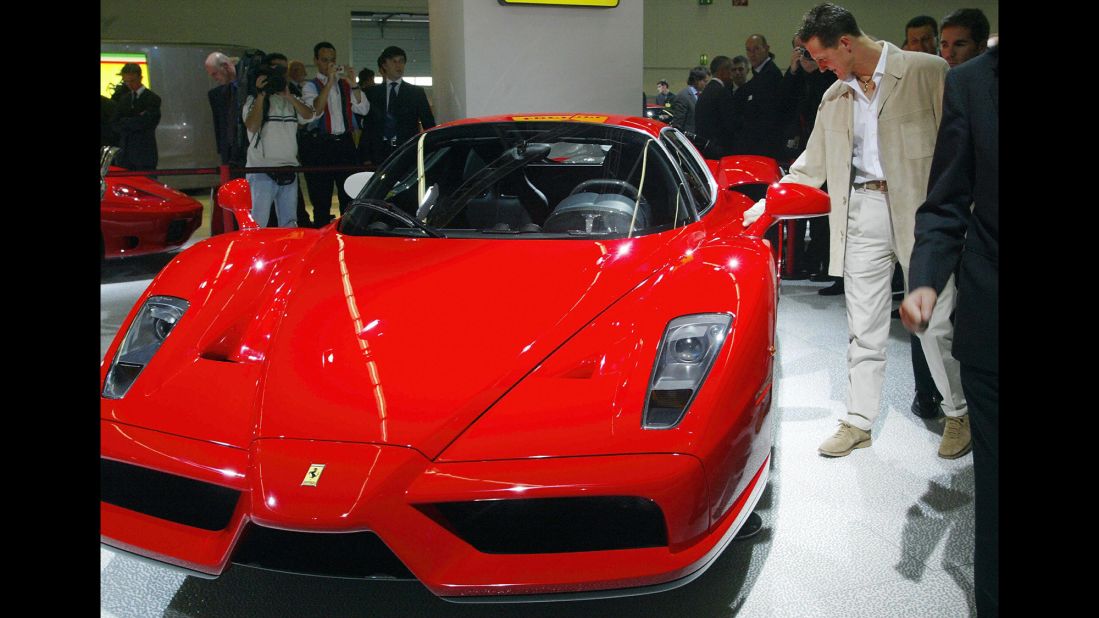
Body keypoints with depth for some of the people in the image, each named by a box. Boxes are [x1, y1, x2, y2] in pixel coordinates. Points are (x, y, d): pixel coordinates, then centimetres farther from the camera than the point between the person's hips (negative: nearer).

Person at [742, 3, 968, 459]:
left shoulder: (927, 71, -2)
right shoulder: (834, 98, 15)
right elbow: (811, 167, 20)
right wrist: (766, 204, 12)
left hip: (921, 212, -4)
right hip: (861, 214, 5)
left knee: (936, 323, 1)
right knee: (863, 329, 8)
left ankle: (960, 414, 22)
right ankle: (858, 422, 17)